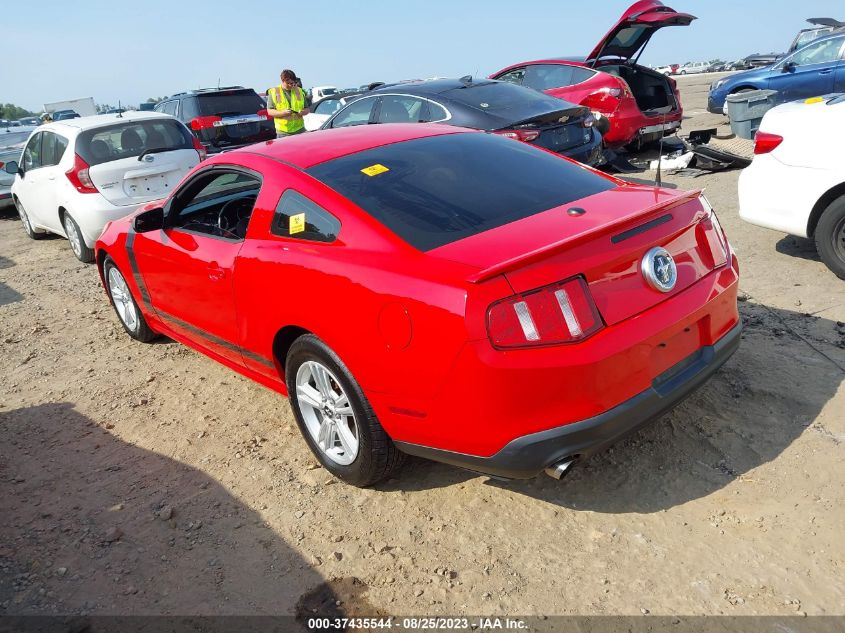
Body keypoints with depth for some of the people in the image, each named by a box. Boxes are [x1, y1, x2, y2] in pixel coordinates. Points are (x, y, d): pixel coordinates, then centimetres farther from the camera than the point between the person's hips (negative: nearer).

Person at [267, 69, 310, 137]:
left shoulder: (300, 91, 12)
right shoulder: (274, 92, 3)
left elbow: (307, 109, 16)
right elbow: (269, 111, 0)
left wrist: (302, 112, -9)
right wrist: (282, 113, -18)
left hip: (299, 130, 3)